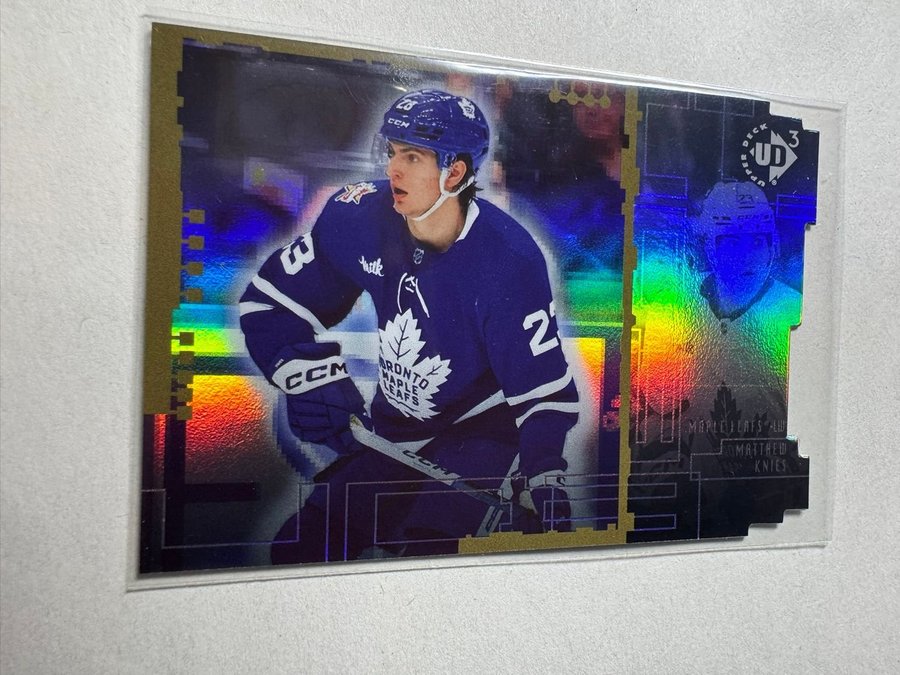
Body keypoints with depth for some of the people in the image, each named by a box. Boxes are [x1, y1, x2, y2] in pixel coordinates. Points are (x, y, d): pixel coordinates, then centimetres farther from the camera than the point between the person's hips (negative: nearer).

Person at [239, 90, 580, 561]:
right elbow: (268, 302, -3)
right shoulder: (359, 217, -15)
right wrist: (312, 377, -15)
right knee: (309, 543, 0)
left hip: (483, 430, -4)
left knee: (425, 549, -22)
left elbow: (544, 388, -20)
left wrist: (543, 484, -31)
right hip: (392, 434, 4)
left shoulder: (508, 257, -25)